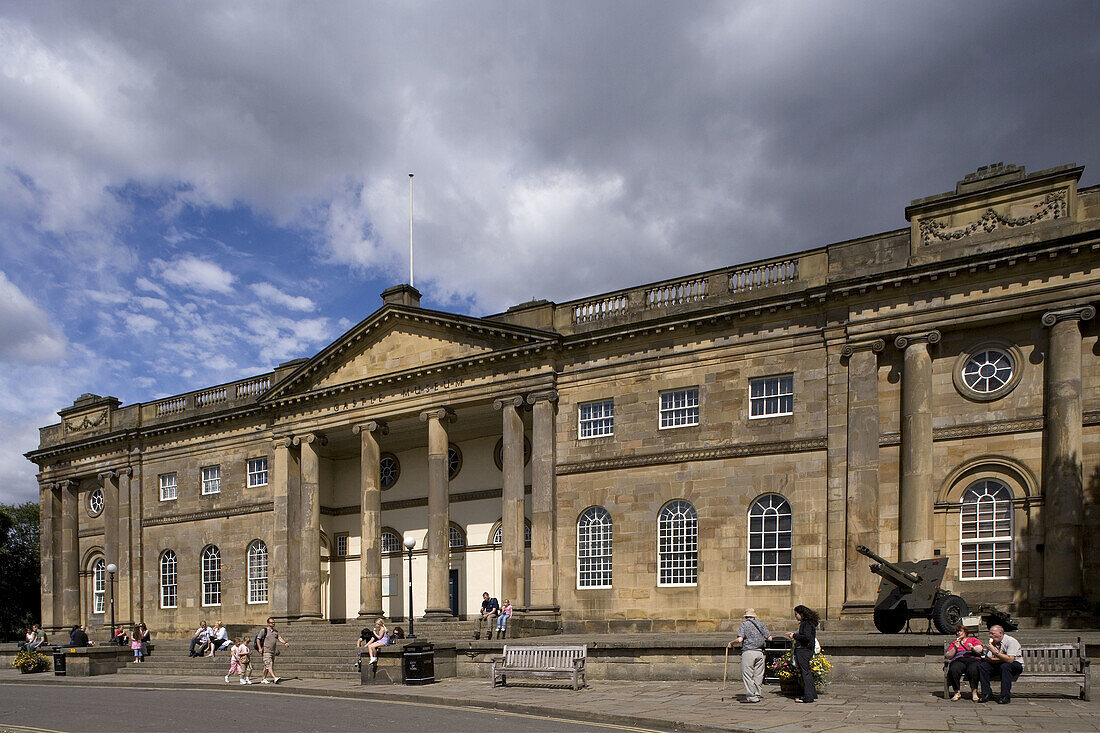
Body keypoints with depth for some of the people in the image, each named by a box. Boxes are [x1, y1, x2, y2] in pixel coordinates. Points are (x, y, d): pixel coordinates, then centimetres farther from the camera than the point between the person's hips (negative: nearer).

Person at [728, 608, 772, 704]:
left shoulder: (744, 624, -1)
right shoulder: (760, 624, 12)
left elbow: (740, 639, -13)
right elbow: (769, 638, 9)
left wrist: (731, 643, 3)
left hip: (748, 652, -5)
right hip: (759, 652, 5)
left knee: (747, 675, -1)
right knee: (758, 675, 12)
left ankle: (751, 697, -4)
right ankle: (758, 695, 14)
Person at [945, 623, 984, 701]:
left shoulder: (973, 639, 27)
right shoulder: (953, 643, 30)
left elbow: (979, 649, 10)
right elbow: (948, 656, 17)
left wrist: (972, 648, -9)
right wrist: (955, 648, 4)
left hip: (973, 659, -1)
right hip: (958, 660, 1)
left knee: (973, 670, -37)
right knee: (954, 670, -34)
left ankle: (974, 692, -24)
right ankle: (957, 692, -24)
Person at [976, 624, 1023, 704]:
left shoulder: (1011, 641, -16)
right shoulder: (992, 642, 2)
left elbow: (1010, 660, -29)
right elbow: (988, 659, -6)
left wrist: (995, 652, -29)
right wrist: (1002, 659, -20)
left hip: (1016, 665, -6)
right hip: (999, 665, 6)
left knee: (1005, 666, -38)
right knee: (982, 665, -16)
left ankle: (1005, 696, -32)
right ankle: (986, 693, -13)